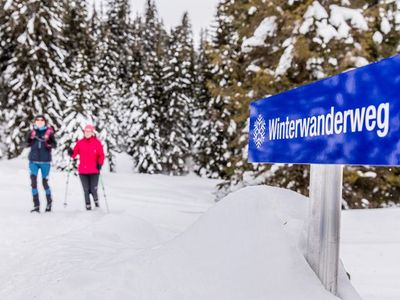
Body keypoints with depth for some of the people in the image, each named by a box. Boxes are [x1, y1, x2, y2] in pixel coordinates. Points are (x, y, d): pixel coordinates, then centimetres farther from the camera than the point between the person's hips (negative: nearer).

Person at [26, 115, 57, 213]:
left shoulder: (49, 132, -3)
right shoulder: (32, 132, 5)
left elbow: (55, 144, 1)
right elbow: (27, 144, 14)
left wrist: (50, 145, -20)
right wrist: (29, 138, -6)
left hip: (45, 161, -2)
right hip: (33, 160, 2)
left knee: (45, 182, 6)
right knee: (33, 181, -7)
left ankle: (49, 203, 29)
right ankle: (36, 205, -2)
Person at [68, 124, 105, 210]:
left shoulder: (97, 142, -1)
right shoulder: (80, 143, 5)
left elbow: (101, 155, 0)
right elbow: (74, 154, 4)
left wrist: (100, 163, -13)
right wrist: (71, 153, -16)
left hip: (94, 171, -2)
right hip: (82, 171, 2)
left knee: (93, 190, -2)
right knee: (86, 190, 7)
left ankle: (96, 200, 29)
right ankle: (88, 205, 22)